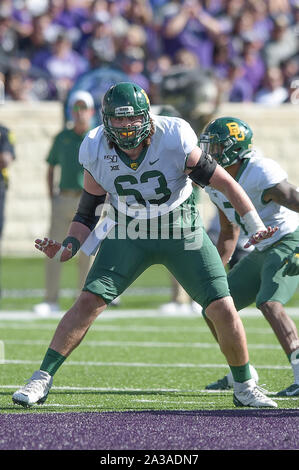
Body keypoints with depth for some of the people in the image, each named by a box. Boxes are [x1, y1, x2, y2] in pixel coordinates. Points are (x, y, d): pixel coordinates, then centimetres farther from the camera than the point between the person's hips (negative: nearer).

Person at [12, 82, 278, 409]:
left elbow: (224, 182, -15)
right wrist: (66, 249, -17)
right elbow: (88, 213, -1)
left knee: (224, 311, -6)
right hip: (128, 236, 1)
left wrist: (256, 228, -17)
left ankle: (244, 387, 15)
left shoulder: (174, 142, -24)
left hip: (182, 234, -1)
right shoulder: (97, 153, -15)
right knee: (89, 302, -14)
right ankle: (42, 379, -6)